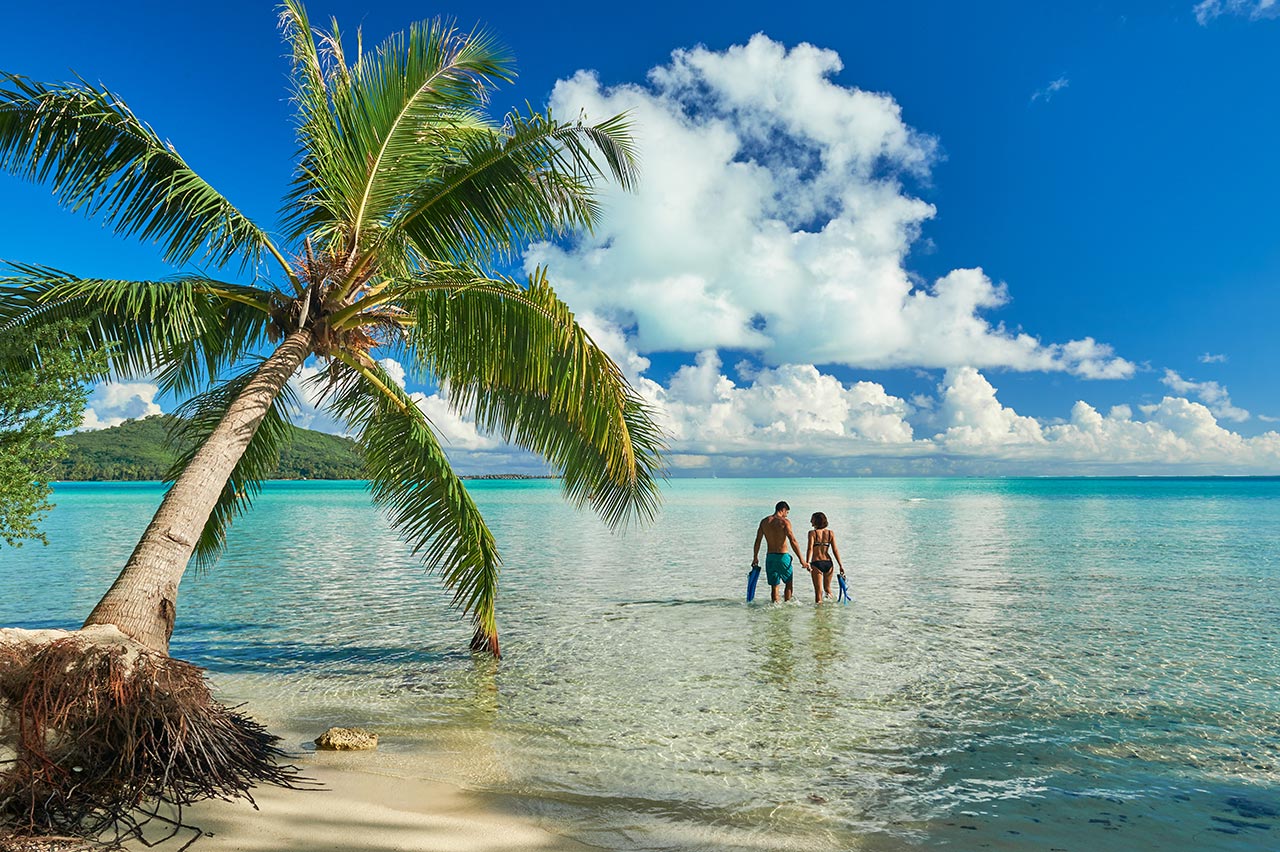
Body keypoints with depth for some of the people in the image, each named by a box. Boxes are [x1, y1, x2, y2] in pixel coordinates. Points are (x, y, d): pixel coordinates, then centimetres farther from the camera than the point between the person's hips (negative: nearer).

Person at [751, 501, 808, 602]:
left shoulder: (764, 521, 6)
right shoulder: (784, 522, -9)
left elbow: (757, 541, 8)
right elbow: (793, 542, -15)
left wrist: (755, 558, 16)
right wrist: (801, 560, -14)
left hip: (770, 556, 4)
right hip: (783, 556, -4)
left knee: (774, 585, 11)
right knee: (788, 583, 15)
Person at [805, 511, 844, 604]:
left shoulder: (812, 533, -6)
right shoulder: (830, 533, 4)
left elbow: (810, 548, -18)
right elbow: (835, 550, 1)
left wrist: (808, 563, -25)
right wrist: (841, 565, 4)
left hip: (816, 563, -3)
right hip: (828, 562, 3)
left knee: (818, 590, 4)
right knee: (827, 588, 24)